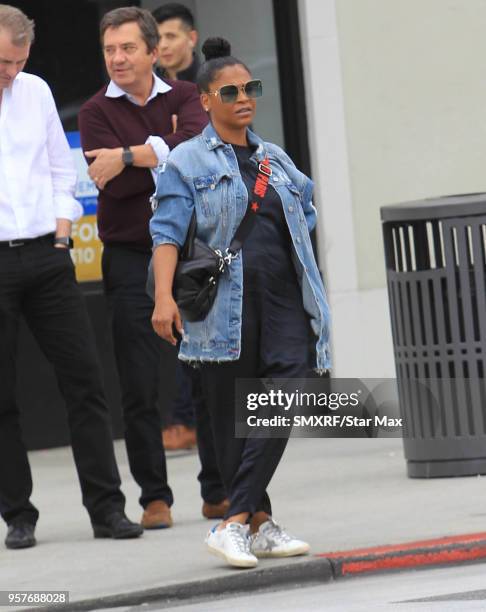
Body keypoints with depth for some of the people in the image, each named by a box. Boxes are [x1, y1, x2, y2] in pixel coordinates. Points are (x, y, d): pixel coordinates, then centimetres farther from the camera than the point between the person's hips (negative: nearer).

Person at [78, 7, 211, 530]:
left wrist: (129, 157, -21)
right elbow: (115, 185, -11)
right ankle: (155, 497, 4)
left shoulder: (184, 98, 7)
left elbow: (199, 144, -16)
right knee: (139, 386, -3)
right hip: (131, 257, -1)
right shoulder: (96, 111, 3)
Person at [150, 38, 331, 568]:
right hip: (225, 307, -4)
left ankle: (236, 523, -11)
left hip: (283, 303, 4)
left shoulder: (276, 160, 19)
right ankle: (260, 523, 9)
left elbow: (305, 212, 32)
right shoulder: (187, 162, 3)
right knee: (231, 419, 0)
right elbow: (167, 231, -7)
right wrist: (164, 297, -19)